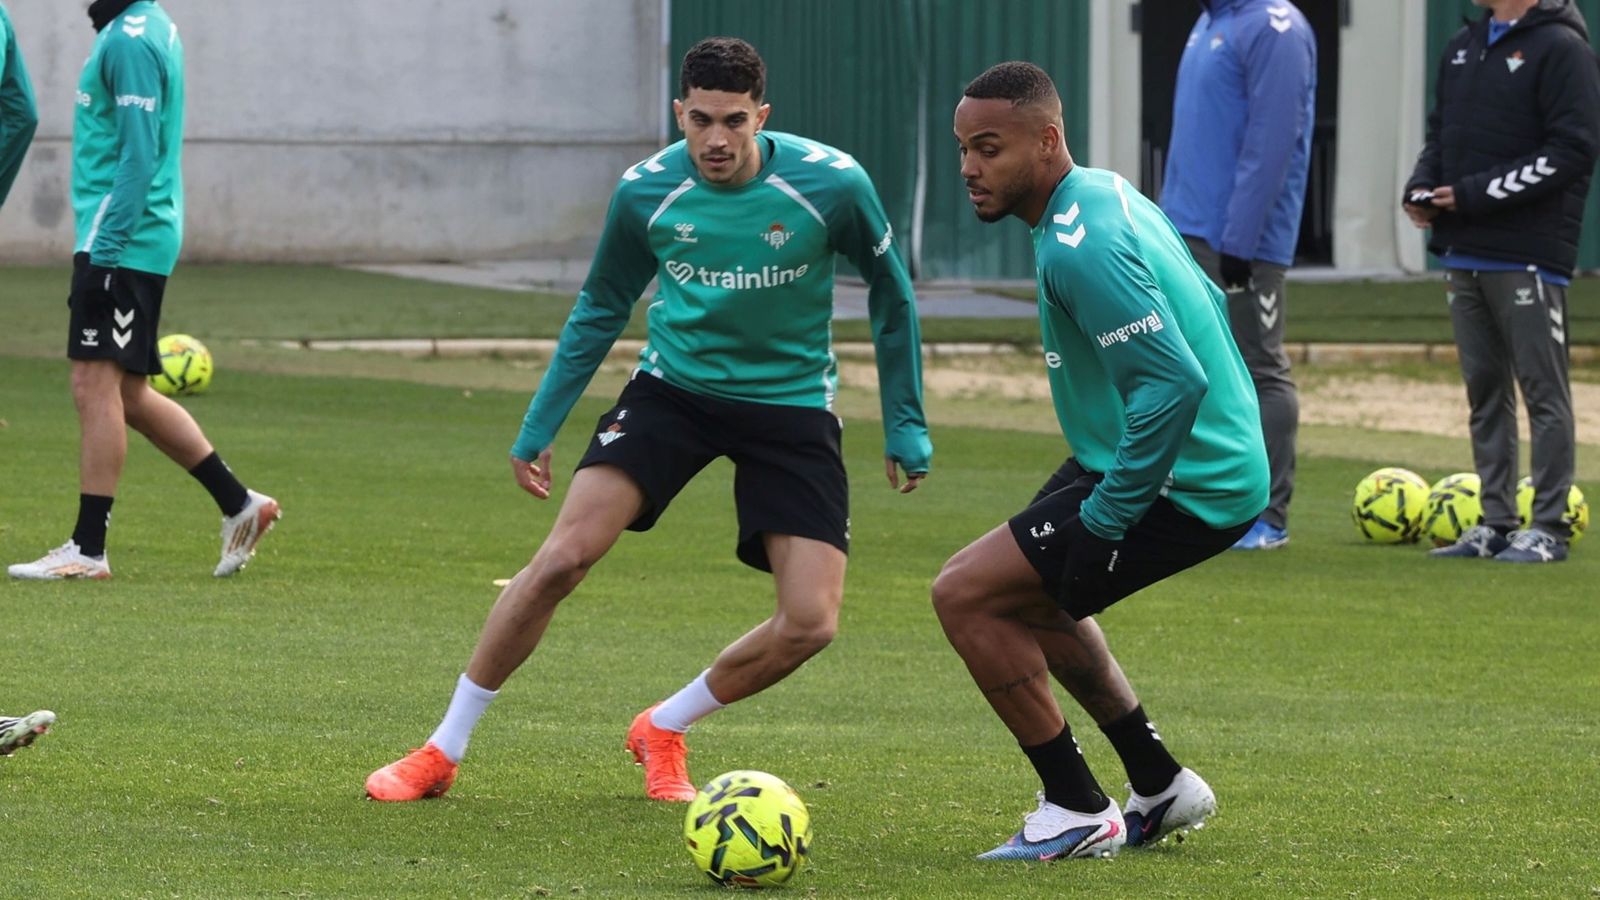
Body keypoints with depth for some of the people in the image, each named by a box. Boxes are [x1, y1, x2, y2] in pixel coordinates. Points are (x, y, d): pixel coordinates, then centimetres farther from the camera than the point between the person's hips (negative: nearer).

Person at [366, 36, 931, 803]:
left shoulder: (831, 184, -17)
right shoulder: (646, 192, -11)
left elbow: (889, 290, 1)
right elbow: (600, 311, 7)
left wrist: (905, 424, 4)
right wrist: (538, 429, 7)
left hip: (791, 406, 0)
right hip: (674, 388, 0)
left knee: (811, 623, -13)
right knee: (563, 557, -17)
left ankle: (662, 731, 13)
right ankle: (442, 752, -5)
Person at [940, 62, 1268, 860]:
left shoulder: (1079, 247, -23)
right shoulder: (1108, 193, 9)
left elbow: (1175, 382, -31)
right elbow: (1205, 307, 23)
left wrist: (1104, 519, -23)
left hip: (1183, 486, -11)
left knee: (966, 594, -9)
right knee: (1027, 594, 26)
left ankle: (1078, 814, 1)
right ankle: (1161, 789, 30)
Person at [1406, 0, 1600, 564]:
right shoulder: (1463, 48, 16)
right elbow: (1440, 133, 25)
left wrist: (1476, 194, -16)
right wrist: (1421, 188, 3)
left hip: (1528, 257, -8)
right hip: (1464, 252, 8)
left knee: (1543, 389, -4)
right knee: (1484, 389, 10)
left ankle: (1549, 527, -1)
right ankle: (1496, 522, 15)